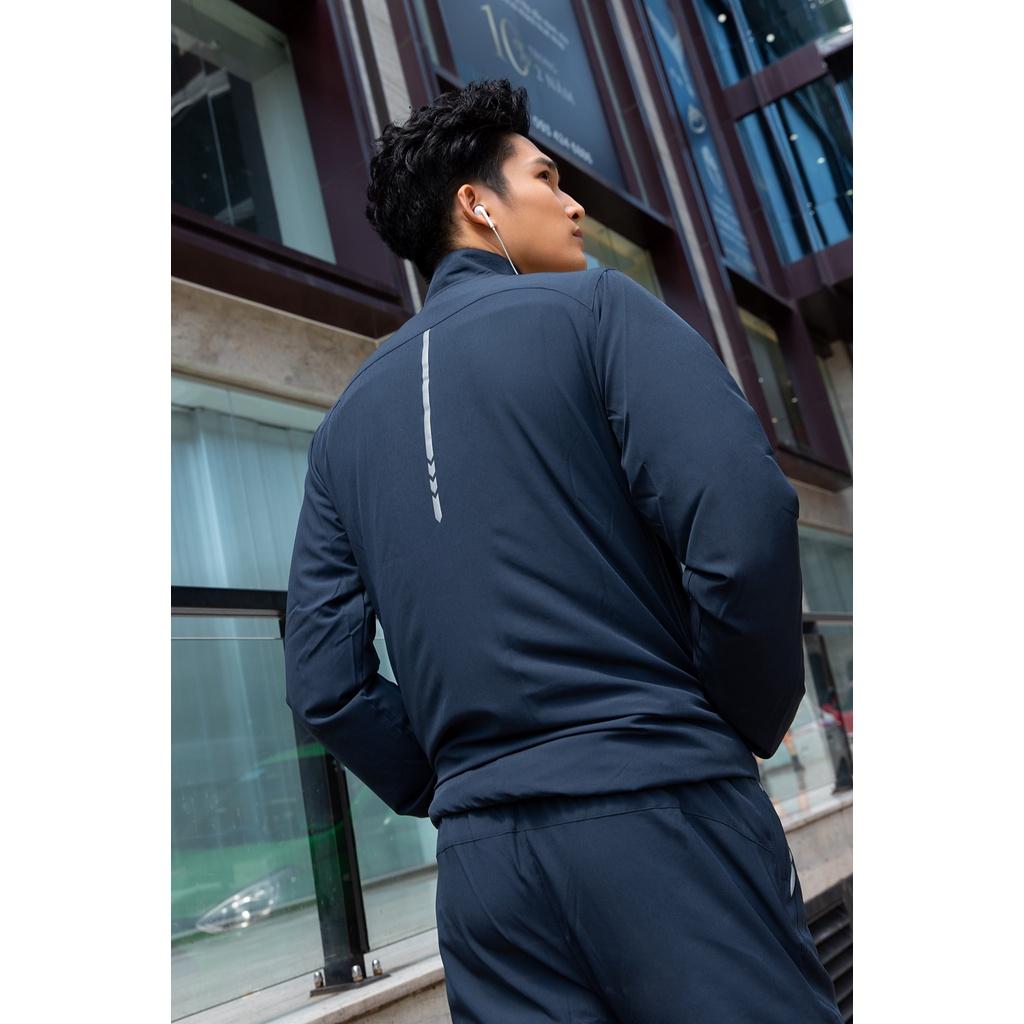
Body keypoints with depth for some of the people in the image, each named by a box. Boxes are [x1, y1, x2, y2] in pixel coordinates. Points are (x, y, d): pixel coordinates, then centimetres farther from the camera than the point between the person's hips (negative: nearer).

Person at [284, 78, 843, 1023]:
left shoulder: (348, 420, 13)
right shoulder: (594, 307, -2)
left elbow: (324, 681, 8)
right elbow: (743, 522, -16)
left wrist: (448, 789, 16)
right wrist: (746, 728, -1)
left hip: (481, 855, 5)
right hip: (658, 808, -5)